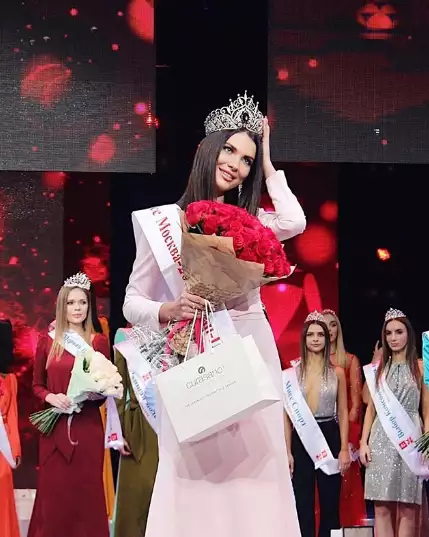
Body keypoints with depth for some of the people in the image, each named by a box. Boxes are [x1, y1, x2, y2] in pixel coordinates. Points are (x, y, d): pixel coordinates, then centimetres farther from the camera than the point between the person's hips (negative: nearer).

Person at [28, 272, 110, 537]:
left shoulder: (99, 342, 4)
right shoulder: (47, 341, 6)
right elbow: (37, 385, 10)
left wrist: (96, 393, -13)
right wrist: (51, 397, -10)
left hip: (88, 427, -1)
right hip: (55, 427, 1)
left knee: (86, 491, 0)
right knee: (54, 491, 1)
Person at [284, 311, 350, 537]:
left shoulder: (337, 372, 4)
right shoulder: (293, 373, 2)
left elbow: (343, 413, 5)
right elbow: (287, 415, 2)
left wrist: (344, 448, -4)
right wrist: (287, 451, -4)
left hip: (329, 437, 0)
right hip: (301, 440, 0)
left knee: (330, 502, 4)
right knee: (303, 504, 2)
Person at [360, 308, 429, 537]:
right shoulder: (378, 368, 13)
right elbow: (371, 408, 15)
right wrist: (363, 442, 5)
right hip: (381, 441, 3)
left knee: (407, 509, -3)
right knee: (382, 509, -1)